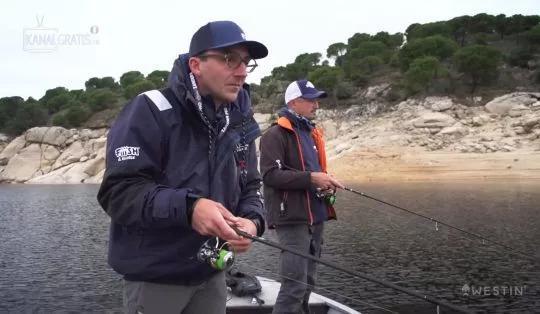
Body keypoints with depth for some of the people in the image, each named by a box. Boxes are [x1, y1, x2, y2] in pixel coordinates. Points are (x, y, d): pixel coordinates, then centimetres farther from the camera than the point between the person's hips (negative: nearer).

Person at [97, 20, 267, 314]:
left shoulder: (239, 124, 4)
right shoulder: (150, 111, -16)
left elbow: (250, 188, 10)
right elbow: (118, 191, -21)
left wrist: (252, 220, -12)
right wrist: (188, 208, -34)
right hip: (154, 278, -5)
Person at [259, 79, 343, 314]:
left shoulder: (311, 133, 18)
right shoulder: (276, 134, -9)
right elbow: (270, 174, -19)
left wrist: (325, 181, 5)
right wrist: (310, 178, -21)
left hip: (315, 217, 9)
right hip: (293, 218, -9)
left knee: (307, 282, 15)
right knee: (295, 284, -10)